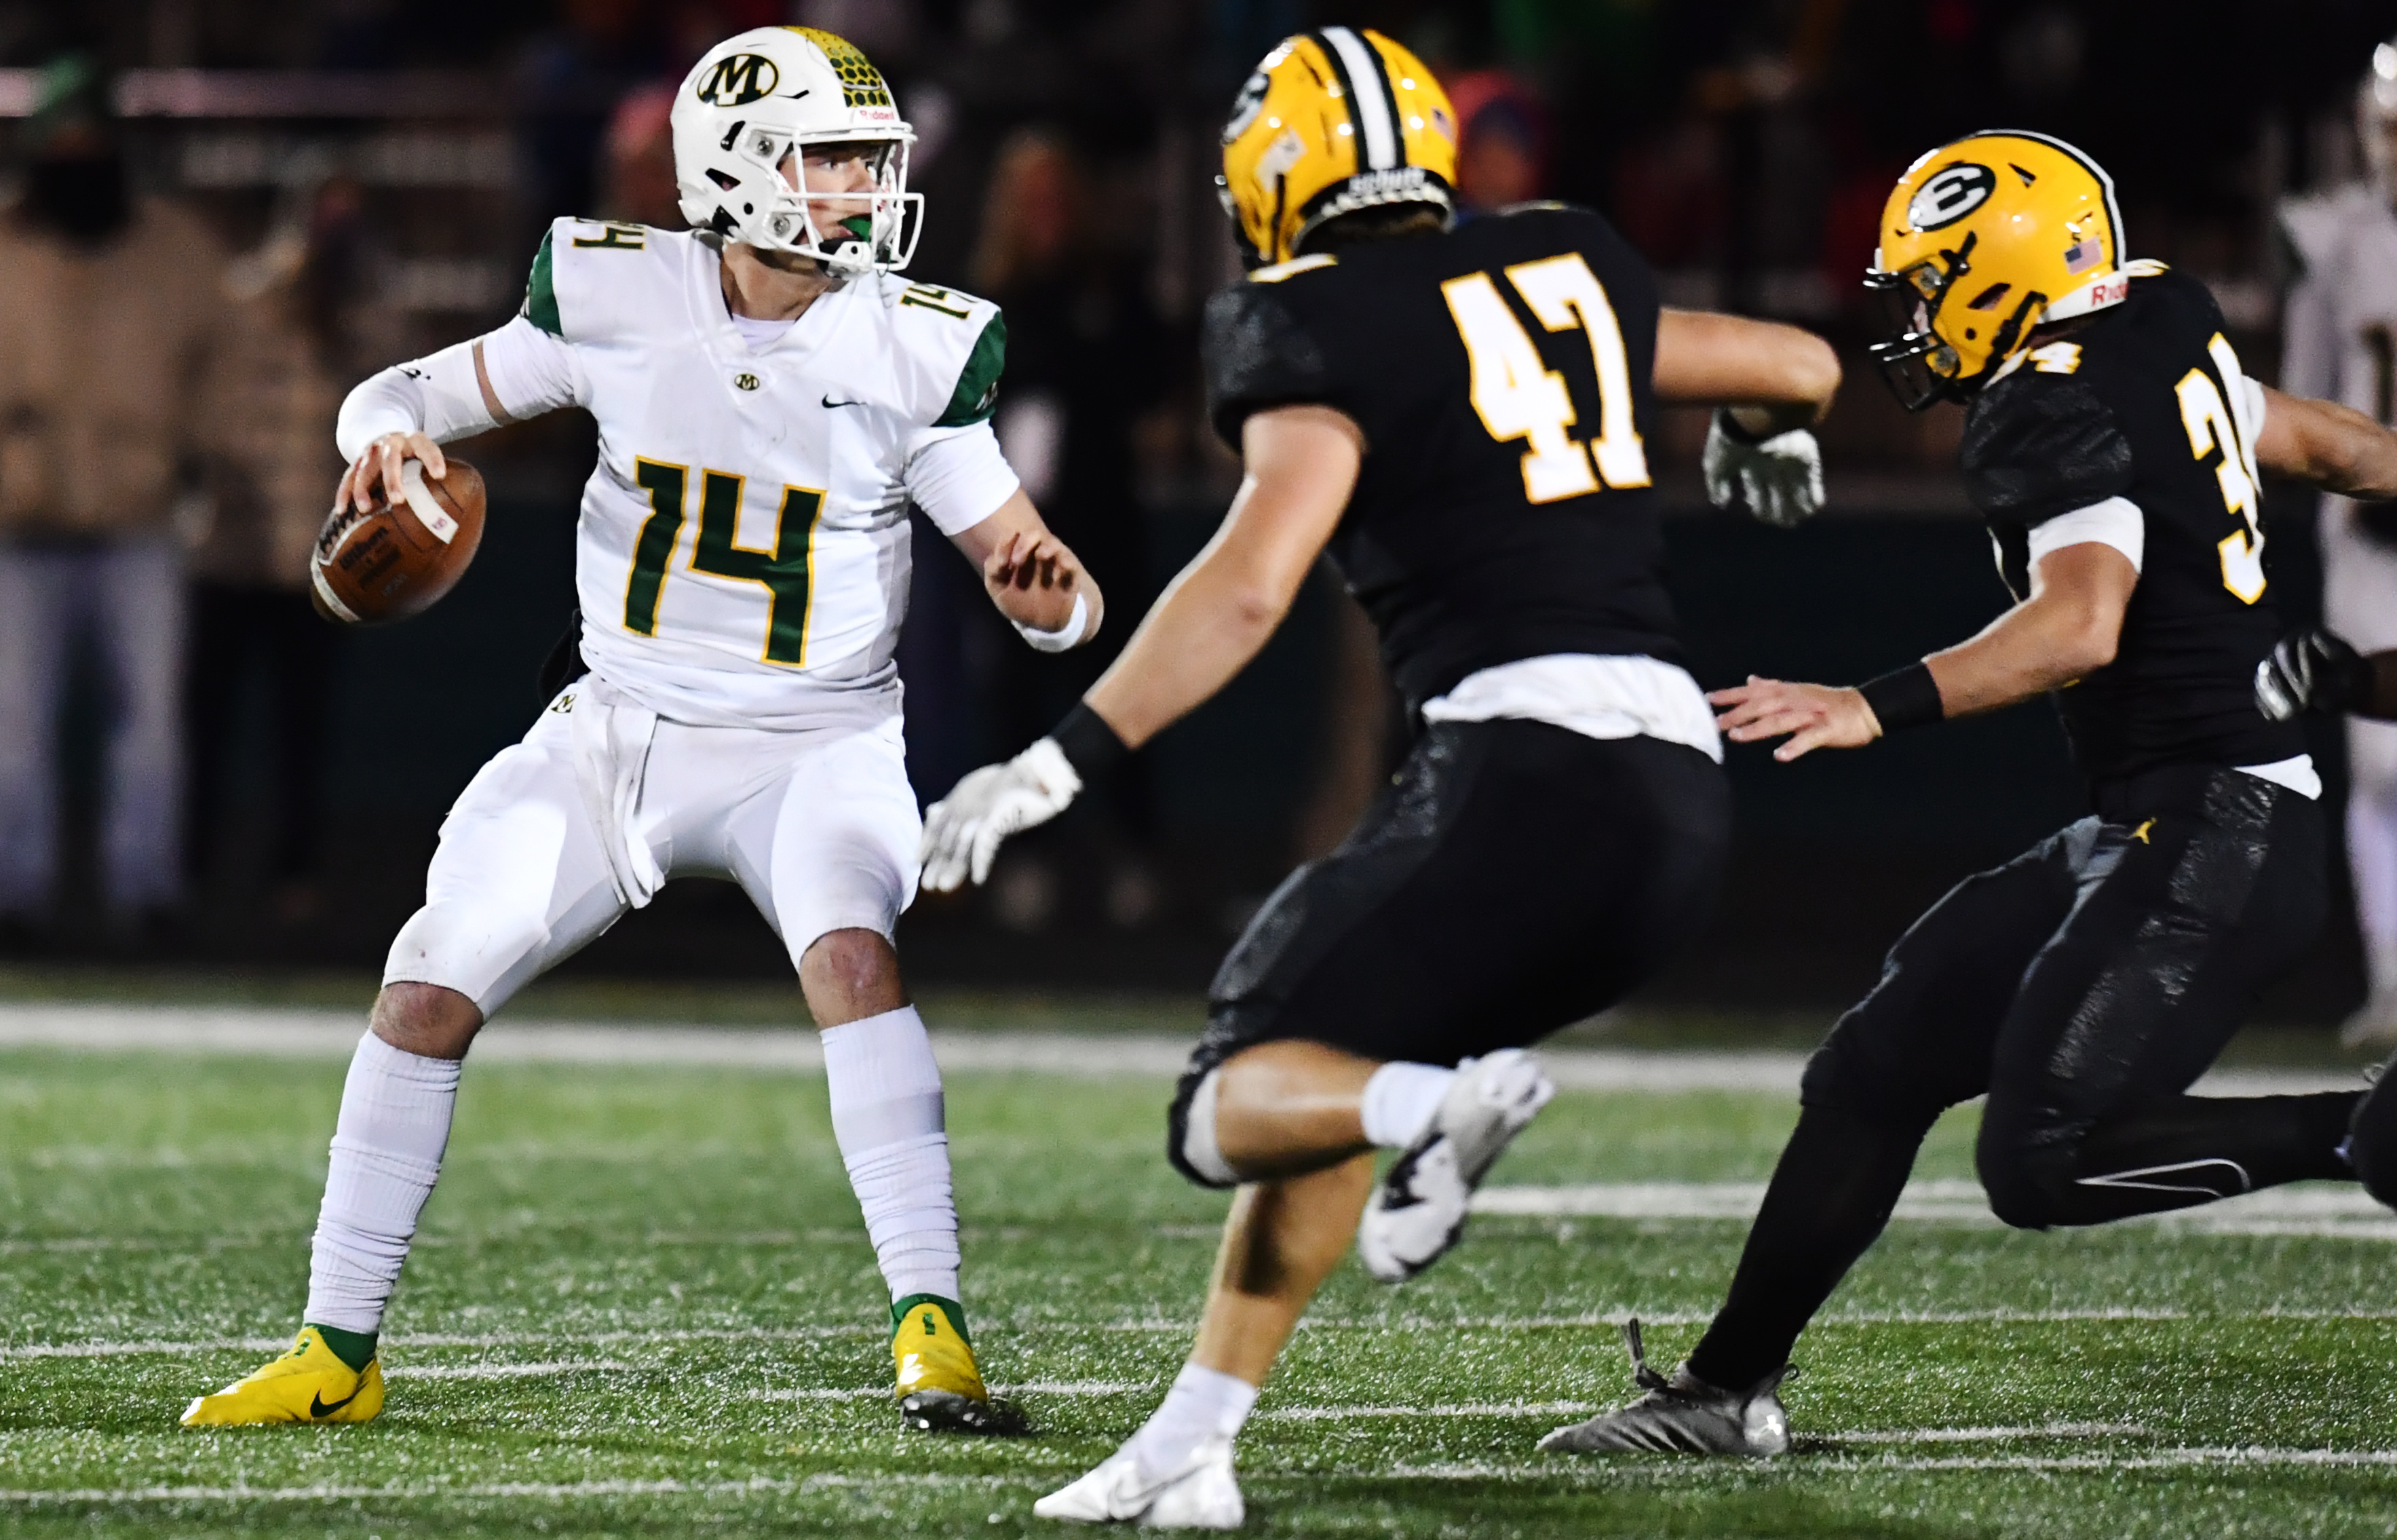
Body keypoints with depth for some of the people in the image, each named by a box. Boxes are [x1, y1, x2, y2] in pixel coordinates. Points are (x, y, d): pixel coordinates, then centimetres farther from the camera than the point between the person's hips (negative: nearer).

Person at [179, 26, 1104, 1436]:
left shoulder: (912, 350, -9)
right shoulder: (618, 299, -6)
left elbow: (1059, 602, -6)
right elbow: (414, 395, 7)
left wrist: (1044, 589, -31)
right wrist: (392, 437, -17)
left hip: (811, 746, -3)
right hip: (617, 736, 3)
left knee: (851, 952, -32)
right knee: (427, 994, -4)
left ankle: (934, 1332, -30)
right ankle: (337, 1353, 11)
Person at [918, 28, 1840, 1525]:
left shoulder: (1329, 332, -1)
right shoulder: (1569, 272, 19)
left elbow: (1246, 588, -14)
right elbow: (1800, 366, 32)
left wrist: (1058, 765, -14)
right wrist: (1765, 433, 55)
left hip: (1527, 766, -7)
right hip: (1685, 788, 7)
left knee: (1234, 1107, -1)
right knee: (1323, 1059, 21)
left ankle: (1431, 1106, -32)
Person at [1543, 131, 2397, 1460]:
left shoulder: (2058, 411, -15)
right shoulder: (2167, 336, 12)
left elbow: (2081, 626, -31)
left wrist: (1875, 710, -39)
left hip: (2212, 827, -10)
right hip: (2152, 825, 10)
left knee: (2042, 1161, -18)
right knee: (1875, 1072, 9)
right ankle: (1726, 1388, 16)